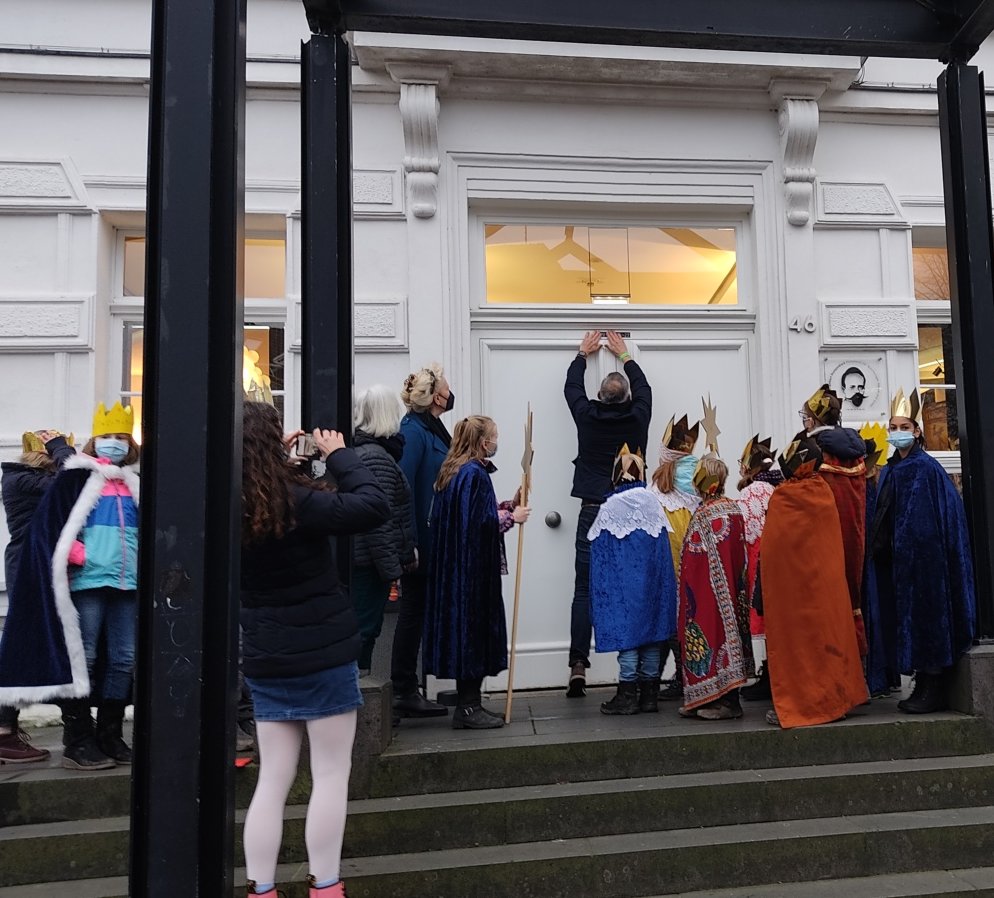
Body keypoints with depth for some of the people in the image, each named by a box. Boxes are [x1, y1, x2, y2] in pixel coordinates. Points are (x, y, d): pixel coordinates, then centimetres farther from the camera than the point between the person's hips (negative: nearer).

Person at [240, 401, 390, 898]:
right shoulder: (293, 501, -21)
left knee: (272, 779, 14)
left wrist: (291, 459, 12)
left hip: (265, 658, 6)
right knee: (331, 773, 8)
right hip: (324, 653, -6)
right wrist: (339, 455, -9)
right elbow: (374, 506, -21)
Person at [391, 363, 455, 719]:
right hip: (420, 539, -9)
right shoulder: (414, 430, -14)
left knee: (416, 610, 13)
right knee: (414, 609, -1)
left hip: (431, 539, 9)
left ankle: (406, 691, 22)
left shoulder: (431, 428, 15)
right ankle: (404, 693, 10)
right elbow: (404, 488, -21)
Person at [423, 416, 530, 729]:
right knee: (475, 629, -1)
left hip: (455, 567, 9)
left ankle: (468, 704, 20)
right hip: (475, 568, -9)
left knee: (463, 629, 12)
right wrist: (512, 516, -6)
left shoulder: (452, 471, 13)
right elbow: (483, 523, -22)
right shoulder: (475, 474, -16)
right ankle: (469, 707, 6)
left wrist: (509, 504, 12)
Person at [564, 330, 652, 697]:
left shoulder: (588, 416, -2)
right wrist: (624, 355, 34)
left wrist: (583, 354, 33)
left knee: (584, 590, 2)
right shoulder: (637, 418, 0)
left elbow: (572, 388, 18)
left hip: (593, 512, -1)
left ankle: (578, 665, -1)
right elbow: (644, 387, 22)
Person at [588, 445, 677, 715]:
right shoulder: (653, 504, 2)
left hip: (623, 587, -4)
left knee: (626, 633, 1)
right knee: (650, 632, 10)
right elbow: (666, 554, 10)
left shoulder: (609, 509, -9)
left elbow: (601, 560, -3)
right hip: (652, 584, 4)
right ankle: (649, 695, 16)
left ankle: (628, 695, 3)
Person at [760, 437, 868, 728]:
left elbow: (770, 549, -10)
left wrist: (765, 593, -1)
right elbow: (834, 543, 9)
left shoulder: (782, 498, -15)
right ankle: (833, 699, 21)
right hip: (826, 584, 5)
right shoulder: (825, 492, 1)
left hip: (791, 587, -5)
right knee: (827, 635, 12)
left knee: (794, 641, 2)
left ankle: (793, 706, 5)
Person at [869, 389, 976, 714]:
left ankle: (934, 690, 4)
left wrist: (902, 548, -17)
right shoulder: (891, 469, 14)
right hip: (901, 558, 8)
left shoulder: (924, 468, -10)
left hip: (923, 556, -8)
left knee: (925, 614, -4)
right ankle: (925, 685, 19)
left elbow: (924, 521, -15)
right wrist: (882, 547, 10)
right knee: (912, 615, 11)